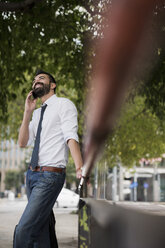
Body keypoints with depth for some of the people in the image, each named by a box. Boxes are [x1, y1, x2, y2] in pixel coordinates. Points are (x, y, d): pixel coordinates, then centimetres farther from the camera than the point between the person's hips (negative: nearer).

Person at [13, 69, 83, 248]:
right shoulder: (37, 113, 19)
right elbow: (22, 143, 11)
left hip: (50, 176, -8)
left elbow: (71, 137, -16)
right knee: (41, 230, 13)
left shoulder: (63, 104, -2)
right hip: (32, 174, 8)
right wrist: (27, 112, 2)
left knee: (23, 231, -15)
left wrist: (79, 169, -29)